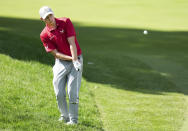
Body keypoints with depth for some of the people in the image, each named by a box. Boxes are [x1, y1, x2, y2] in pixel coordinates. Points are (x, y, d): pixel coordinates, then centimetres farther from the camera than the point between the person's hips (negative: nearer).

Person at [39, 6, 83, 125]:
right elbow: (55, 53, -7)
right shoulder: (44, 35, -5)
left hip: (76, 60, -2)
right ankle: (65, 116, 19)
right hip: (61, 62, 2)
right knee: (59, 93, -2)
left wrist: (75, 60, -23)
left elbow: (72, 43, -15)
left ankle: (73, 119, -2)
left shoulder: (65, 22, -8)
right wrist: (71, 58, -20)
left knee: (72, 92, -9)